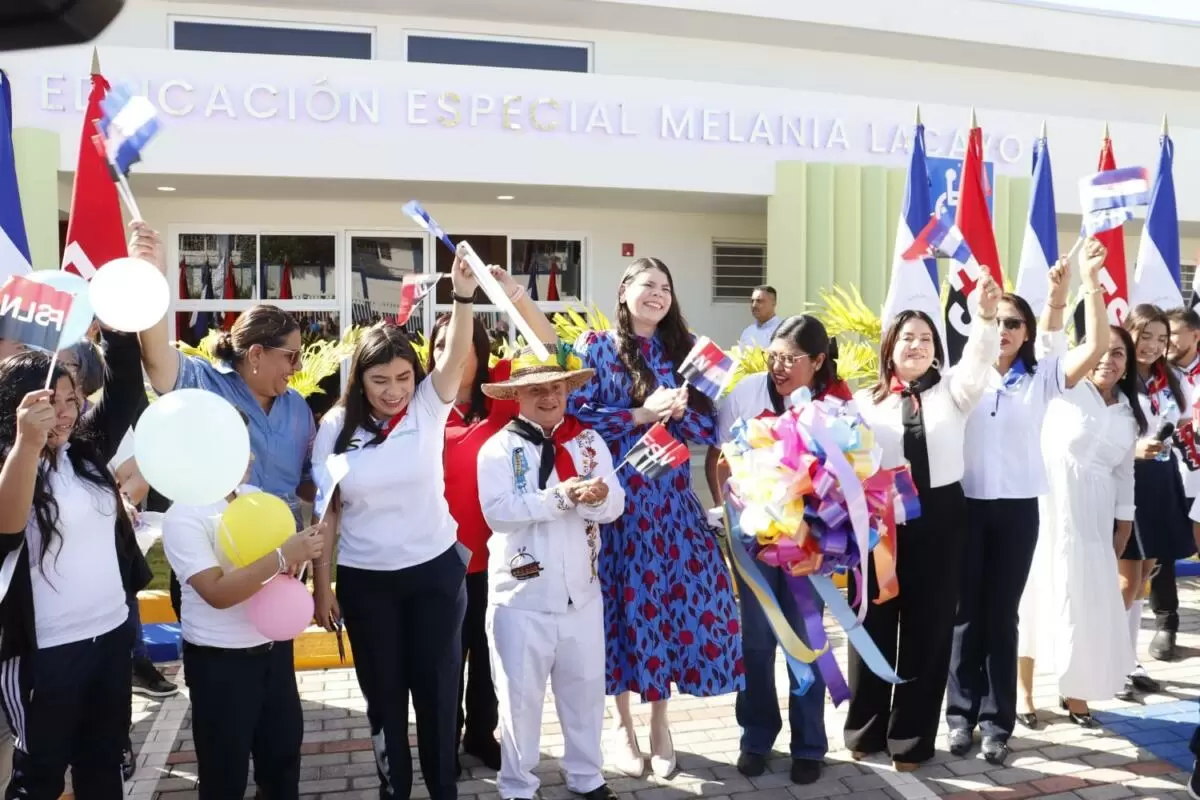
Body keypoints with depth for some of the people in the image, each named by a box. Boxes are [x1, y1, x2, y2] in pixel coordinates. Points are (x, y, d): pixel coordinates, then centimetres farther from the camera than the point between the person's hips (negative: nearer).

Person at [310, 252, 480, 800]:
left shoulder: (428, 409, -7)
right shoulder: (337, 425, -5)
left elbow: (455, 358, -25)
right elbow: (327, 509, -1)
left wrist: (464, 296, -42)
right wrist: (321, 584, 0)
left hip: (435, 570, 0)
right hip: (365, 579, 1)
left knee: (436, 688, 9)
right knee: (383, 692, 13)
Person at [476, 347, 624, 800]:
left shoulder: (590, 442, 3)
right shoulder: (499, 448, -7)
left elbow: (615, 505, -6)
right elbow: (498, 511, -21)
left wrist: (596, 498, -29)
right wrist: (561, 496, -26)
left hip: (582, 591, 4)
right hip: (522, 595, -3)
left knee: (585, 688, 17)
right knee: (521, 694, 8)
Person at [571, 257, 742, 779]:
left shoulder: (682, 350, 11)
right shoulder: (595, 347, 1)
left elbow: (709, 427, 7)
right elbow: (575, 413, -11)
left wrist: (678, 411, -12)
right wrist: (640, 414, -16)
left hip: (670, 500, 3)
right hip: (616, 499, -3)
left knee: (675, 599, 0)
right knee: (623, 602, 2)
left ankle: (659, 720, 17)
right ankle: (624, 724, 17)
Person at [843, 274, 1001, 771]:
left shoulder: (952, 390, 5)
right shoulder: (865, 401, 4)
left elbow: (978, 360, -15)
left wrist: (986, 316, -32)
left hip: (939, 518, 1)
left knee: (928, 628, 6)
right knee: (873, 624, 8)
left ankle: (911, 739, 20)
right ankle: (866, 730, 25)